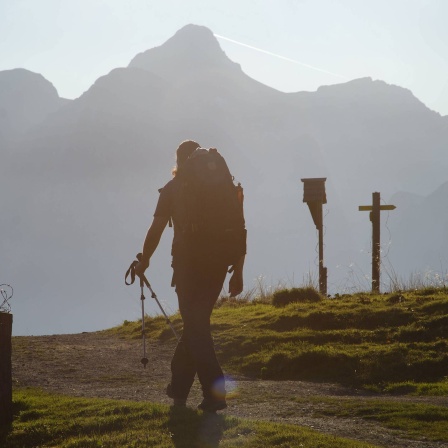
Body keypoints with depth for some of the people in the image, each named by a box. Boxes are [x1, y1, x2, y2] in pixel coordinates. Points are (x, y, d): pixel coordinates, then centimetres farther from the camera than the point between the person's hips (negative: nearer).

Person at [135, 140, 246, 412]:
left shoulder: (173, 189, 1)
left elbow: (157, 229, 1)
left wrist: (145, 260, 16)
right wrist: (238, 272, 10)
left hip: (188, 264, -4)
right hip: (217, 265, 4)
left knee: (196, 327, -4)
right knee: (196, 325, 17)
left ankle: (215, 391, -17)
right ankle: (179, 388, 26)